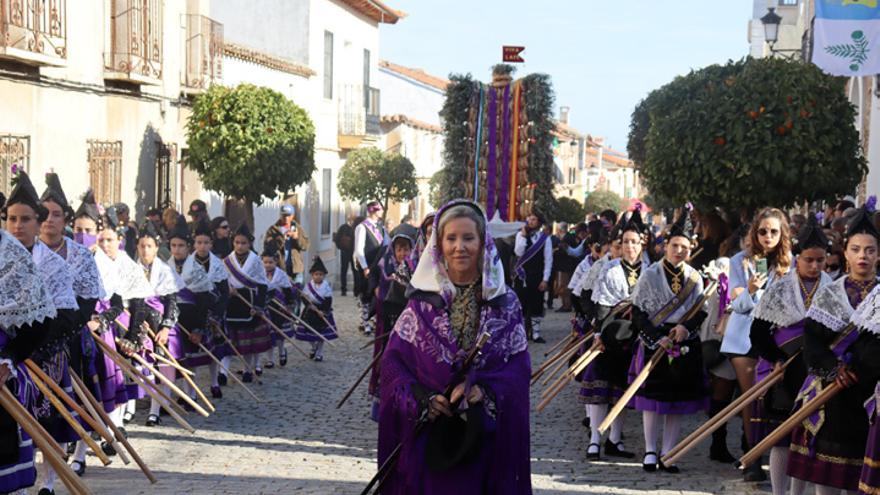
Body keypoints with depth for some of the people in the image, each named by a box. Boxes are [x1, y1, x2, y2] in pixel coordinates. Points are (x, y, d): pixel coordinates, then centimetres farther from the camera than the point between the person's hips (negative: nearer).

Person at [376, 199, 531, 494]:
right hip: (429, 432, 0)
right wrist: (420, 400, -15)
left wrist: (485, 391, -19)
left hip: (485, 434, 0)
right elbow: (393, 360, 0)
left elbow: (519, 366, -2)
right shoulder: (422, 301, 2)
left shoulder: (505, 303, 2)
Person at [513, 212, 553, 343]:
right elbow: (519, 252, -13)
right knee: (521, 303, 3)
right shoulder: (521, 234, 1)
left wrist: (545, 279, -6)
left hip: (537, 276, 0)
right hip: (522, 275, 0)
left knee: (536, 304, 3)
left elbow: (548, 259, -1)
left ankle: (535, 333, 10)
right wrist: (524, 236, -17)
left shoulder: (545, 238, -1)